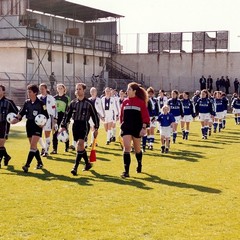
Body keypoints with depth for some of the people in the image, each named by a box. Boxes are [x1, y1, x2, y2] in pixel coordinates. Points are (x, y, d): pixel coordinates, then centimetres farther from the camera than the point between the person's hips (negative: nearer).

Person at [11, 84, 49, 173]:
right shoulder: (27, 102, 7)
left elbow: (46, 115, -5)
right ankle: (40, 163, 26)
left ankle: (27, 165, -19)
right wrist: (17, 118, -9)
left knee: (33, 145, -14)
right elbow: (22, 112, 8)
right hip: (29, 124, 6)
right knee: (33, 146, 12)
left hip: (37, 125, -6)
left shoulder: (40, 103, -7)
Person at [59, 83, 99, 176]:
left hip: (84, 125, -5)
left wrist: (96, 128, 2)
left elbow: (95, 115, 2)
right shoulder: (73, 103, 9)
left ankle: (75, 167, -20)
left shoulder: (88, 103, -3)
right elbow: (67, 115, 11)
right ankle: (87, 163, 30)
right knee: (80, 146, 11)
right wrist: (63, 126, 1)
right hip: (75, 125, 5)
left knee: (80, 144, -19)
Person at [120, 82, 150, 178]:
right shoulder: (125, 102, 6)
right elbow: (122, 115, 12)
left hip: (137, 128, -2)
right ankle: (126, 171, -14)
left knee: (137, 148, 14)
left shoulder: (141, 102, -4)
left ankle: (139, 165, 41)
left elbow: (145, 116, -7)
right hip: (126, 128, 2)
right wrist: (122, 125, 9)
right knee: (127, 147, -12)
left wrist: (144, 128, -13)